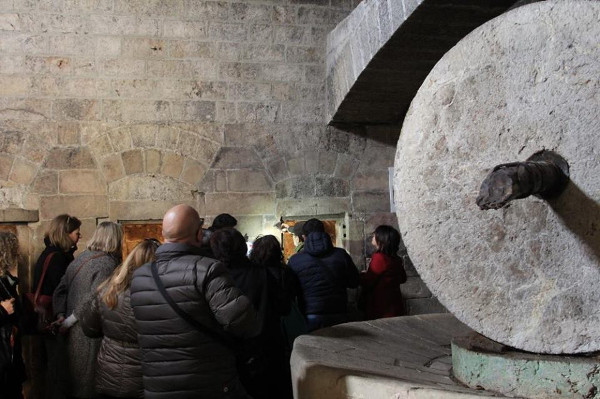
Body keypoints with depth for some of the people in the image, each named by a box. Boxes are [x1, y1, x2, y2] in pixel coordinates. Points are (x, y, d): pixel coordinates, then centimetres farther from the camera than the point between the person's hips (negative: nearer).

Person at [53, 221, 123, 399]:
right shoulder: (108, 263, -15)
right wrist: (69, 321, -12)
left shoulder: (81, 258, 10)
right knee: (89, 384, 3)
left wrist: (61, 316, 3)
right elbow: (93, 300, -21)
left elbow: (60, 290, 10)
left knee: (75, 376, 19)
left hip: (73, 331, 8)